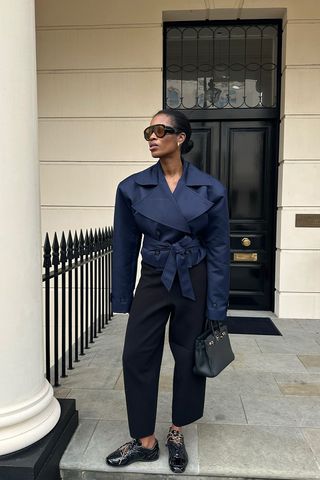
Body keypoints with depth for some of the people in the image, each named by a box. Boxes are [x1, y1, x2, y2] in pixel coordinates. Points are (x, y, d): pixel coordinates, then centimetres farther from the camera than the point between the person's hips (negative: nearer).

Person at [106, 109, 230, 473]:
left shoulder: (210, 190, -8)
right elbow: (125, 246, 1)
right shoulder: (132, 188, -5)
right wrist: (122, 299, 2)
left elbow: (219, 250, -5)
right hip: (152, 280, 1)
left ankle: (176, 433, 36)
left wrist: (217, 309, -7)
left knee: (189, 357, 11)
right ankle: (145, 441, 24)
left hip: (194, 282, -1)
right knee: (137, 357, 2)